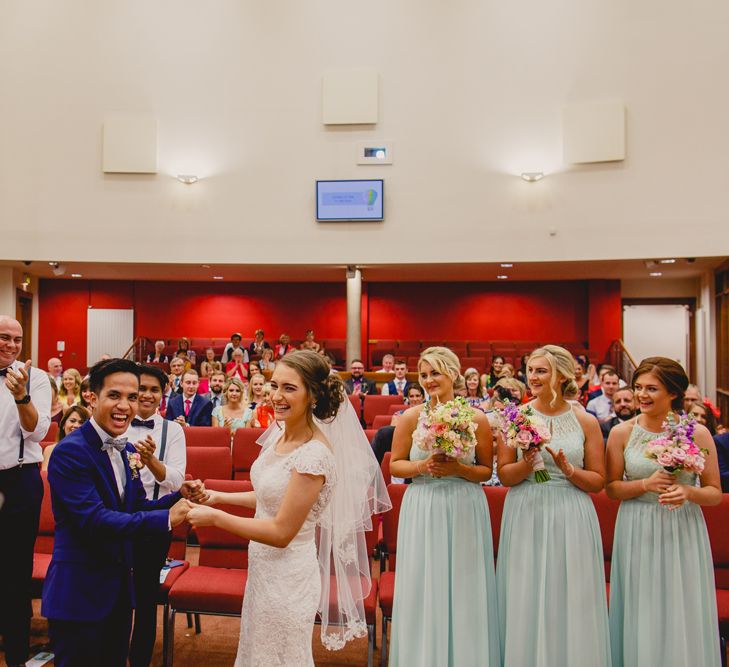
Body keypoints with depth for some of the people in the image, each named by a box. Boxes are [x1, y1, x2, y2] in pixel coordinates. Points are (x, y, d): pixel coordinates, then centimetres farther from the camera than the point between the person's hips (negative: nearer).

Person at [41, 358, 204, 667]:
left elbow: (137, 508, 9)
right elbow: (94, 519, -25)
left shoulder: (127, 451, 8)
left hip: (120, 585, 8)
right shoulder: (70, 451, -18)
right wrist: (167, 518, -28)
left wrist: (181, 497, -9)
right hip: (78, 592, -7)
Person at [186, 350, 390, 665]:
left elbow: (281, 532, -23)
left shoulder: (314, 454, -27)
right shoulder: (279, 433, -1)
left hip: (287, 576, -8)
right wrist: (220, 497, 8)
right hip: (263, 567, 8)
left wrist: (215, 517, -19)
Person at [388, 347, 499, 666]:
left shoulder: (477, 418, -3)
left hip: (465, 510, 0)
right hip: (423, 510, 0)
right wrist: (422, 466, -14)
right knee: (423, 589, 7)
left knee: (464, 588, 8)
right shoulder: (411, 417, -2)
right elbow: (395, 464, 3)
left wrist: (459, 469, -15)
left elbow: (486, 471, 3)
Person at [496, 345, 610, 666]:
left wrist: (567, 469, -15)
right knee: (527, 601, 8)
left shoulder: (585, 421, -1)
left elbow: (598, 481, 2)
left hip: (570, 518, 0)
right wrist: (527, 464, -18)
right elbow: (504, 475, 1)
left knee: (571, 601, 7)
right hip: (526, 516, 1)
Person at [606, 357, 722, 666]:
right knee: (642, 617, 8)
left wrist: (688, 492, -19)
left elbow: (715, 493, 1)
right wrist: (645, 484, -15)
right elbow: (612, 488, 2)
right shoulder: (621, 433, -3)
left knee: (683, 615, 8)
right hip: (638, 533, 0)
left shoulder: (697, 433, -4)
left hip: (683, 531, 0)